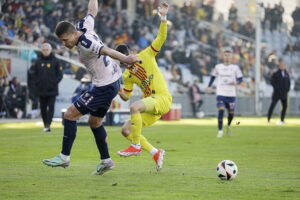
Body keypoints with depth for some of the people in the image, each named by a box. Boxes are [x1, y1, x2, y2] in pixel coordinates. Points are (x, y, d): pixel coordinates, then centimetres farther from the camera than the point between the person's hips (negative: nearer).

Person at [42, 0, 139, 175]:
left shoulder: (85, 44, -25)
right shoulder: (84, 26, -1)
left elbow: (106, 50, -41)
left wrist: (125, 59, -55)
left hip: (105, 87, -10)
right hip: (113, 82, 10)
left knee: (70, 114, -6)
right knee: (94, 121, 22)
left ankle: (64, 157, 0)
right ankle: (106, 160, 27)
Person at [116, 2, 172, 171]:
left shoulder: (146, 56, -1)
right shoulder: (127, 75, 11)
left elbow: (161, 38, -8)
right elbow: (126, 96, 17)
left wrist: (163, 18, -19)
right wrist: (120, 92, -6)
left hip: (162, 98, -7)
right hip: (150, 104, 7)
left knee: (135, 107, -33)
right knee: (126, 130, -1)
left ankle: (136, 146, -25)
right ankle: (155, 153, 8)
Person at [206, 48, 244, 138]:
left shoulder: (235, 67, 2)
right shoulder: (218, 67, 5)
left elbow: (240, 78, 2)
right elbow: (213, 76, 17)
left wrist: (236, 82, -19)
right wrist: (209, 86, 5)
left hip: (231, 94, 1)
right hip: (221, 93, -1)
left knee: (231, 113, 5)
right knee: (221, 110, -17)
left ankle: (228, 126, 37)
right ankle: (220, 131, -11)